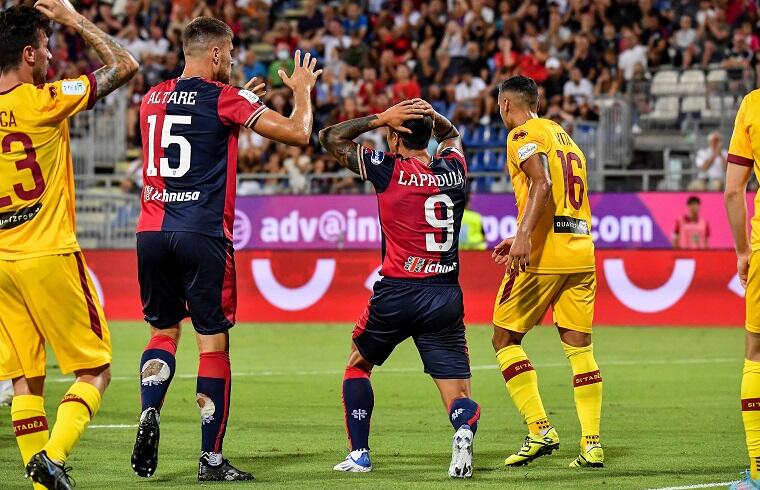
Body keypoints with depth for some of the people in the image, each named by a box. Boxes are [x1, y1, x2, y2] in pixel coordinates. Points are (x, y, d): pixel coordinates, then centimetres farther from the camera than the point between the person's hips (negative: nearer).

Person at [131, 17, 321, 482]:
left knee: (163, 333, 17)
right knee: (214, 343, 2)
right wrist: (303, 90, 12)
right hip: (203, 235, -5)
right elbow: (298, 133, -7)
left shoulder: (153, 99, 11)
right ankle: (212, 458, 3)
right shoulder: (226, 99, -6)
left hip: (152, 231, 5)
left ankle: (150, 412, -9)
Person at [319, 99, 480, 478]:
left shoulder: (388, 169, -5)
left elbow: (330, 137, 7)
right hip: (447, 297, 3)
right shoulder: (453, 169, 7)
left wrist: (381, 118, 2)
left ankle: (359, 454, 19)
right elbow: (451, 135, 32)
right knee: (457, 395, 2)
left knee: (357, 365, 24)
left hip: (397, 292, -2)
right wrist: (431, 115, 11)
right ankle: (464, 430, -31)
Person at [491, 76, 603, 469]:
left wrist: (523, 235, -30)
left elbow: (542, 185, -20)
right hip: (581, 252, 8)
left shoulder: (523, 135, -3)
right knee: (579, 346, 6)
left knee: (505, 338, 2)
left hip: (542, 257, -7)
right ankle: (592, 444, -1)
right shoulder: (563, 137, 23)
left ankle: (541, 430, -9)